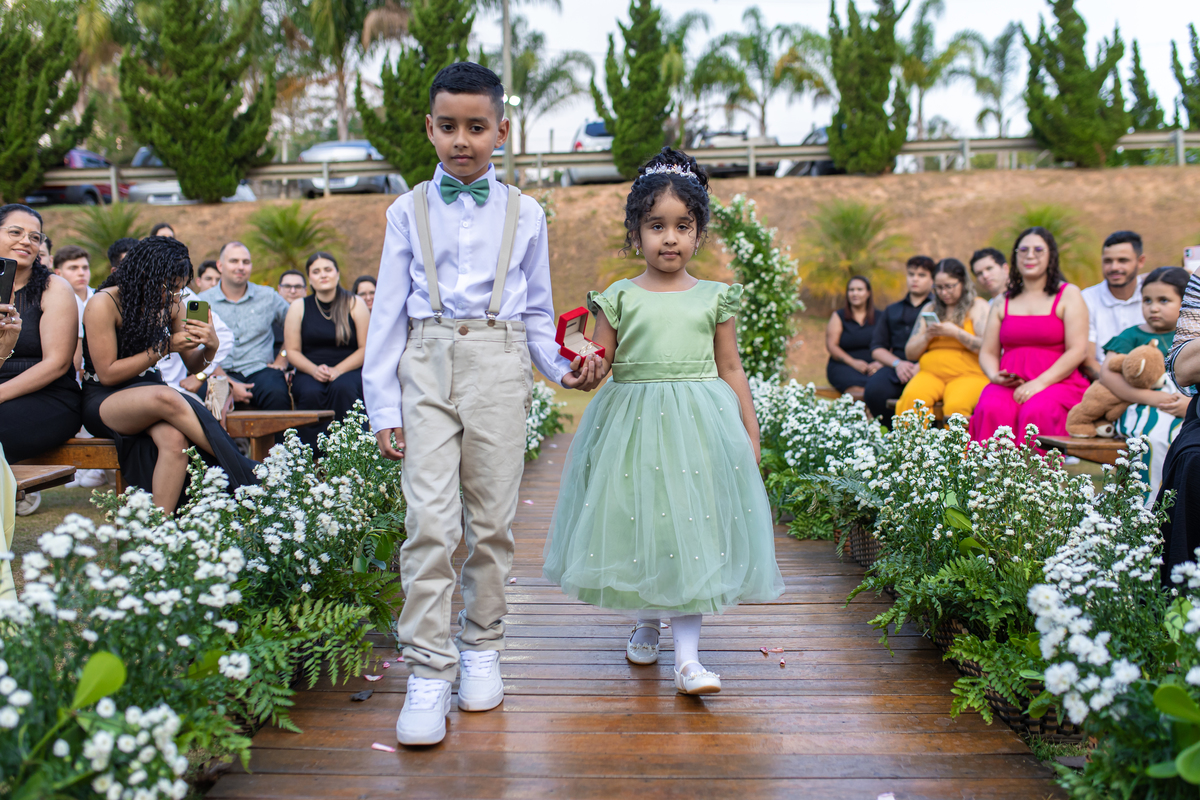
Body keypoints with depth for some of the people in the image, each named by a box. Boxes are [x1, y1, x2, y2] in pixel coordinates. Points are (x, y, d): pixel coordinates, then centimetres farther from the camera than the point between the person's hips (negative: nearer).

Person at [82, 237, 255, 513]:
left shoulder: (172, 305, 2)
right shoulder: (104, 304, -14)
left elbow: (193, 365, 8)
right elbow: (108, 374, -14)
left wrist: (210, 347, -16)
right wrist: (165, 347, -18)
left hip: (149, 393, 4)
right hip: (103, 401, -4)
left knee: (174, 438, -33)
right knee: (167, 398, -37)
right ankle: (242, 473, -28)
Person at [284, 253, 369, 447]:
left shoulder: (354, 304, 4)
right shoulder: (298, 307, 9)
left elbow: (366, 348, -1)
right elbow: (292, 351, 6)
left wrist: (338, 370, -15)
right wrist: (314, 369, -13)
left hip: (348, 371, -1)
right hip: (309, 373, 1)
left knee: (342, 388, -35)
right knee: (310, 393, -32)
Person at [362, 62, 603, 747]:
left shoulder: (524, 213, 11)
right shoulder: (410, 211, 10)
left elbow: (538, 313, 16)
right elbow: (389, 313, 8)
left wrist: (563, 369, -2)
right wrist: (383, 407, 3)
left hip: (499, 365, 1)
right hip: (427, 363, 0)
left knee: (493, 518, 5)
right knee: (430, 520, -9)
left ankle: (482, 647, 22)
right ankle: (428, 671, -2)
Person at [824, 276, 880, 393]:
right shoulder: (838, 316, 13)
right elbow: (831, 345, 2)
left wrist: (879, 363, -15)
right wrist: (853, 362, -13)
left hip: (873, 366, 2)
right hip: (843, 366, -2)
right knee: (857, 390, -34)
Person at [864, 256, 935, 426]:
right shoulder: (892, 311, 28)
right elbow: (877, 348, 19)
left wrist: (921, 365, -16)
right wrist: (897, 363, -2)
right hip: (896, 367, 3)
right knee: (874, 390, -30)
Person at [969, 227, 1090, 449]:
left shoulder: (1069, 295, 8)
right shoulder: (1003, 302, 21)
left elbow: (1078, 351, -3)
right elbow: (987, 353, 18)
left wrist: (1041, 382, -15)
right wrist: (995, 376, -5)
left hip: (1058, 383, -3)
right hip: (1008, 384, 3)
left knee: (1036, 412, -36)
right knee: (992, 410, -31)